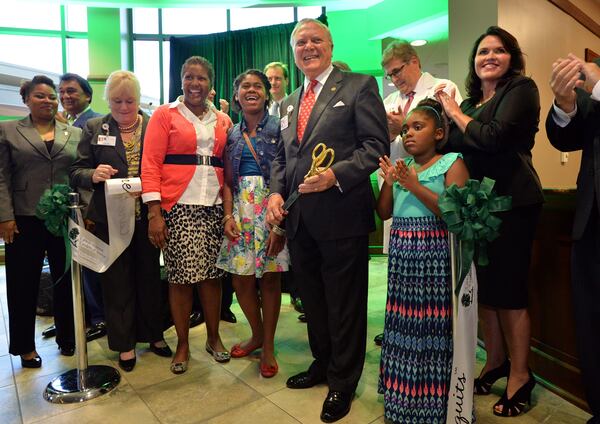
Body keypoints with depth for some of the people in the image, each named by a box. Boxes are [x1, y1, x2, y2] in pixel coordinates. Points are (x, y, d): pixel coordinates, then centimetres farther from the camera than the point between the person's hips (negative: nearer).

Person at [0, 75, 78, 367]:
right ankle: (25, 347, 24)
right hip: (25, 220, -1)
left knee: (66, 282, 10)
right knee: (24, 285, 8)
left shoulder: (76, 134, 9)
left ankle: (67, 338, 27)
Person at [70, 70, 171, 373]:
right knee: (116, 281, 10)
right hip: (109, 220, 0)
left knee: (150, 277, 12)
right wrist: (93, 175, -18)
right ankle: (124, 343, 27)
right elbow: (76, 173, 4)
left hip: (147, 218, 0)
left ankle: (153, 334, 31)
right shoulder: (93, 129, 5)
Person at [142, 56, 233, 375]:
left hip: (214, 206, 3)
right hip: (177, 206, -3)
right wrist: (154, 213, -11)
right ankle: (182, 344, 19)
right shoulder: (165, 114, 4)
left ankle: (213, 337, 25)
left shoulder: (223, 121, 15)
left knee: (212, 274, 6)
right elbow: (150, 163, -3)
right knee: (181, 276, 0)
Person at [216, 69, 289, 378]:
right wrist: (228, 215, -4)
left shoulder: (278, 128, -1)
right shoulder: (232, 134, 13)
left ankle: (268, 346, 20)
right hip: (241, 210, 4)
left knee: (269, 278, 2)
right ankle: (257, 334, 30)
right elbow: (227, 181, 11)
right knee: (240, 279, 5)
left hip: (272, 208, -4)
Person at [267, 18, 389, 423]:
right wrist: (276, 192, 3)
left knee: (344, 302, 7)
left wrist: (337, 175, -22)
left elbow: (377, 145, -9)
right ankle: (322, 363, 40)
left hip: (341, 215, -6)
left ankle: (343, 382, 26)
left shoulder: (359, 86, -1)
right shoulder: (289, 103, 19)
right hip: (298, 218, 7)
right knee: (312, 298, 18)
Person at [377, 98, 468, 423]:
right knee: (403, 321, 13)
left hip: (433, 253, -5)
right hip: (401, 252, 6)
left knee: (432, 323, 2)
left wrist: (416, 187, -18)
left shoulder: (451, 163, -4)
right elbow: (384, 213, 10)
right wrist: (388, 182, -5)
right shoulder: (401, 166, 13)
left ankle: (434, 397, 23)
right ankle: (403, 392, 32)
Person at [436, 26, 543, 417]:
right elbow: (457, 148, 13)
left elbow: (494, 138, -19)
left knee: (509, 286, -1)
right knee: (484, 285, 11)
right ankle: (495, 360, 27)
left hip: (511, 202, -6)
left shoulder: (521, 88, -4)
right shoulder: (469, 102, 16)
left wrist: (455, 113, -6)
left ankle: (520, 374, 16)